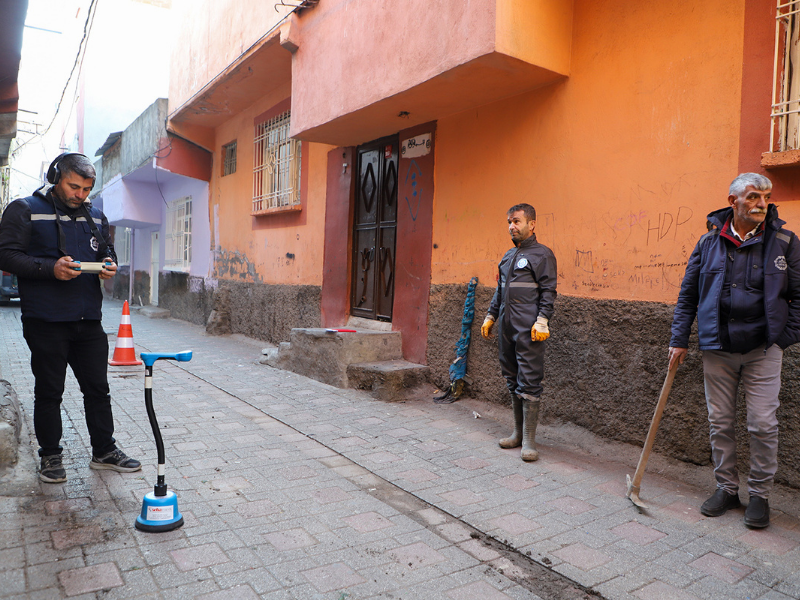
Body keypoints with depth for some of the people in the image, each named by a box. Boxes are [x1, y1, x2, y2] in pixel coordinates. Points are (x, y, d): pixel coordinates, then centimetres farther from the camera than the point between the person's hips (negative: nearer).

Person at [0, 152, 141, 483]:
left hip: (88, 319, 5)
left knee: (98, 388, 10)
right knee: (48, 393, 7)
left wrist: (110, 265, -1)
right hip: (45, 322, -4)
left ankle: (104, 451, 23)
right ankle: (51, 456, 23)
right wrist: (51, 268, -22)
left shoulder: (95, 216, 14)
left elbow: (107, 252, 23)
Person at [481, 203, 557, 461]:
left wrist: (542, 321, -18)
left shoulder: (542, 254, -3)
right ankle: (518, 433, 23)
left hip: (528, 330, -8)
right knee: (512, 381, 12)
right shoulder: (508, 256, 19)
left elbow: (548, 291, -9)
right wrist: (490, 316, 21)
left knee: (529, 382, -6)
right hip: (506, 327, 8)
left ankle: (529, 440, 1)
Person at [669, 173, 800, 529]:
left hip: (762, 350, -1)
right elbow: (687, 295, 7)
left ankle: (759, 494, 18)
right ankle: (726, 489, 24)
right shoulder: (709, 243, 4)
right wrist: (679, 340, 3)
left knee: (763, 425, 0)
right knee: (720, 423, 9)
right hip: (717, 350, 2)